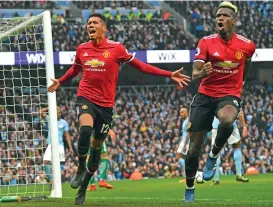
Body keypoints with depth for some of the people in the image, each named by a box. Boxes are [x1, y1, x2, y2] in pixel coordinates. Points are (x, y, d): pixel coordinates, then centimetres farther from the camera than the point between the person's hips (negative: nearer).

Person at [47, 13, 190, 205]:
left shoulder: (116, 48, -5)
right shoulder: (82, 49, 4)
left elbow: (140, 66, 1)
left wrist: (170, 75, -4)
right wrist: (60, 82, 41)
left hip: (105, 104, 0)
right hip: (86, 98, 0)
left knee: (97, 145, 8)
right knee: (85, 128, -31)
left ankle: (83, 187, 24)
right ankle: (80, 170, -12)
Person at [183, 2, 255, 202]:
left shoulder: (247, 45, -5)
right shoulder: (206, 42, -8)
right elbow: (194, 74, -14)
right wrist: (202, 73, -37)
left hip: (230, 95, -1)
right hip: (205, 95, 1)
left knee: (227, 121, -39)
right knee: (195, 147, 2)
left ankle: (214, 155, -11)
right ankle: (189, 190, 22)